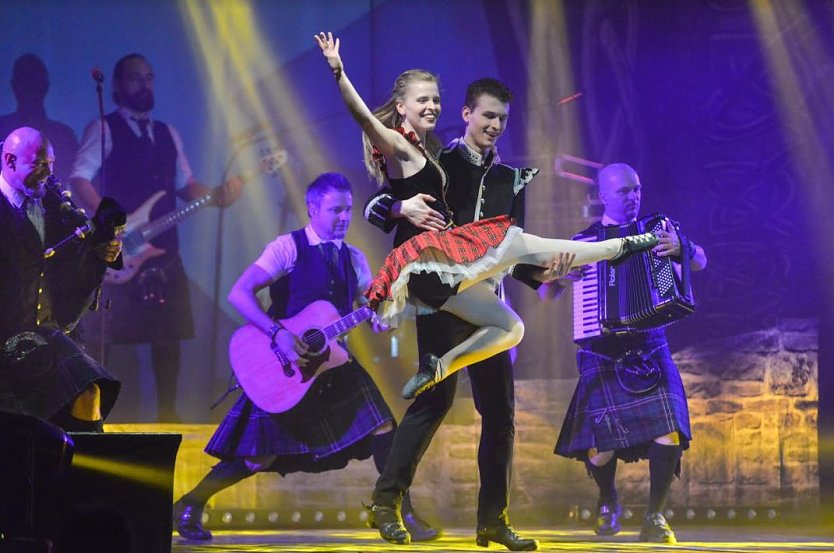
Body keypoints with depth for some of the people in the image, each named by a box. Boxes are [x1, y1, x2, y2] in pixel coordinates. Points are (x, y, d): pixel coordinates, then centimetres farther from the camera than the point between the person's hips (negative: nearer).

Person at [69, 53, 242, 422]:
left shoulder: (168, 135, 19)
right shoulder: (103, 130, -1)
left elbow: (185, 184, 19)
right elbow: (79, 180, -11)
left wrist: (216, 195, -3)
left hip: (165, 252, 6)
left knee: (169, 335, 6)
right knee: (107, 336, -7)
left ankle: (167, 413, 14)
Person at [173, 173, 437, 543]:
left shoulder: (353, 259, 9)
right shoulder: (288, 248, -11)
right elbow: (239, 293, -19)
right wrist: (278, 333, -29)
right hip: (286, 365, -6)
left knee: (383, 429, -6)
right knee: (260, 458, -5)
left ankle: (402, 513, 4)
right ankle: (191, 505, 14)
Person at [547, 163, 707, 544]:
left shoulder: (655, 232, 5)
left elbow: (700, 262, -5)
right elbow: (546, 294, 6)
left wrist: (681, 248, -26)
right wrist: (559, 276, -16)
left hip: (650, 349, 1)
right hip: (603, 355, -1)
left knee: (669, 433, -19)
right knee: (603, 447, -8)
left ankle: (655, 517, -2)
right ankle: (607, 501, 25)